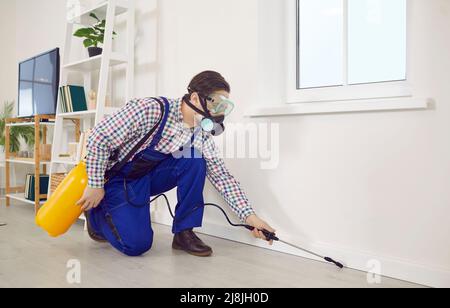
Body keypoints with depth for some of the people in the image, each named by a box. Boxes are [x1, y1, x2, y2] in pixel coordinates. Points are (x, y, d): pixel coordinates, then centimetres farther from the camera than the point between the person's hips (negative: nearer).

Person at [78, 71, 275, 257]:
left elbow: (222, 176, -5)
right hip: (116, 177, -5)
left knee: (195, 160, -19)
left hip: (148, 176, 5)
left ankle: (184, 232, -7)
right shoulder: (151, 109, -29)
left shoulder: (202, 135, -9)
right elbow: (99, 138, -23)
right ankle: (96, 211, 13)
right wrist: (95, 186, -17)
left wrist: (249, 216, -12)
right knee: (137, 244, -17)